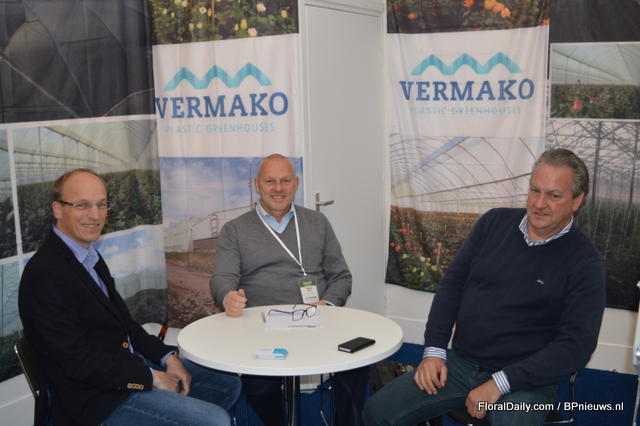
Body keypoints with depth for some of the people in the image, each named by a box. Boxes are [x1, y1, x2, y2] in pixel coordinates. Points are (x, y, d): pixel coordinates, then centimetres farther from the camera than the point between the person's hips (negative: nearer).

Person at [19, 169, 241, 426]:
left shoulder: (91, 257, 9)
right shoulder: (46, 273, -20)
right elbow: (77, 361, -22)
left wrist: (168, 357, 1)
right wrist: (151, 378, -15)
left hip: (131, 363, 9)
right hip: (98, 399, -9)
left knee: (229, 387, 12)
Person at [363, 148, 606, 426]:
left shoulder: (585, 264, -7)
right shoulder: (495, 222, 5)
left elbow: (576, 343, -13)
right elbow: (452, 284, 8)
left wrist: (499, 383, -19)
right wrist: (434, 349, -3)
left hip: (525, 381, -3)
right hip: (459, 364, 4)